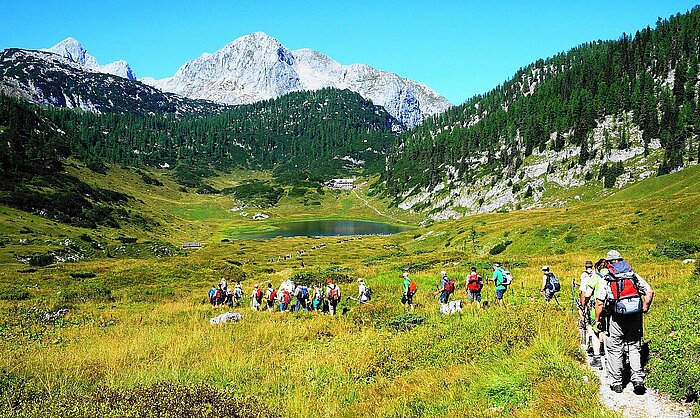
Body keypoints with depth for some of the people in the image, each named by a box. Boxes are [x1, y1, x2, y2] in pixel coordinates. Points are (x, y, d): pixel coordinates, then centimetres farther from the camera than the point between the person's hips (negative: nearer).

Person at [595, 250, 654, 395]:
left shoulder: (607, 280, -1)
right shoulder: (634, 275, 8)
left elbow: (599, 302, -5)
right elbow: (649, 291, 0)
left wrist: (597, 320, 6)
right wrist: (644, 309, 9)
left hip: (616, 319, -3)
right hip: (635, 318, 3)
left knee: (614, 351, 7)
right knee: (634, 349, 14)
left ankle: (616, 383, 13)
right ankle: (638, 381, 7)